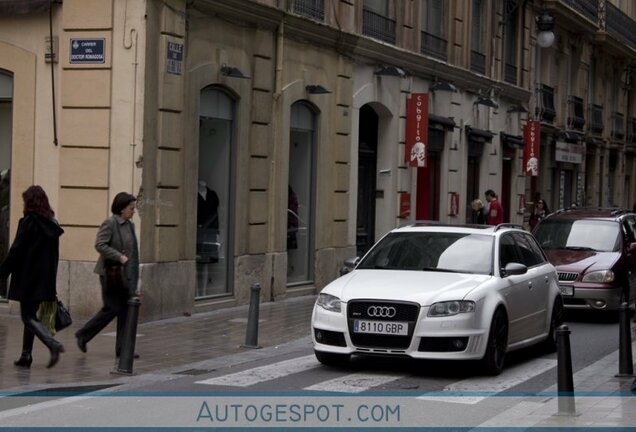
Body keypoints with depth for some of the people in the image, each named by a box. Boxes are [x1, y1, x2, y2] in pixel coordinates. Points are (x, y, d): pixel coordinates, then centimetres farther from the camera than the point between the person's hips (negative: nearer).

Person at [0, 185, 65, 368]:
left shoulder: (29, 222, -13)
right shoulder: (51, 224, 9)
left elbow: (16, 250, -15)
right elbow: (54, 254, 13)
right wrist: (50, 280, 17)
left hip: (28, 278, -7)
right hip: (45, 279, 7)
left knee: (28, 316, -4)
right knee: (30, 315, 15)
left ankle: (53, 344, -23)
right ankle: (26, 356, 17)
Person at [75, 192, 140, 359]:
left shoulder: (130, 225, 14)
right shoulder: (110, 224, -11)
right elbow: (99, 245, -19)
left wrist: (135, 275, 15)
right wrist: (119, 257, -23)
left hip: (127, 276, 8)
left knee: (126, 311, 5)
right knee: (111, 309, -5)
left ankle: (123, 348, 8)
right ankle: (83, 335, 11)